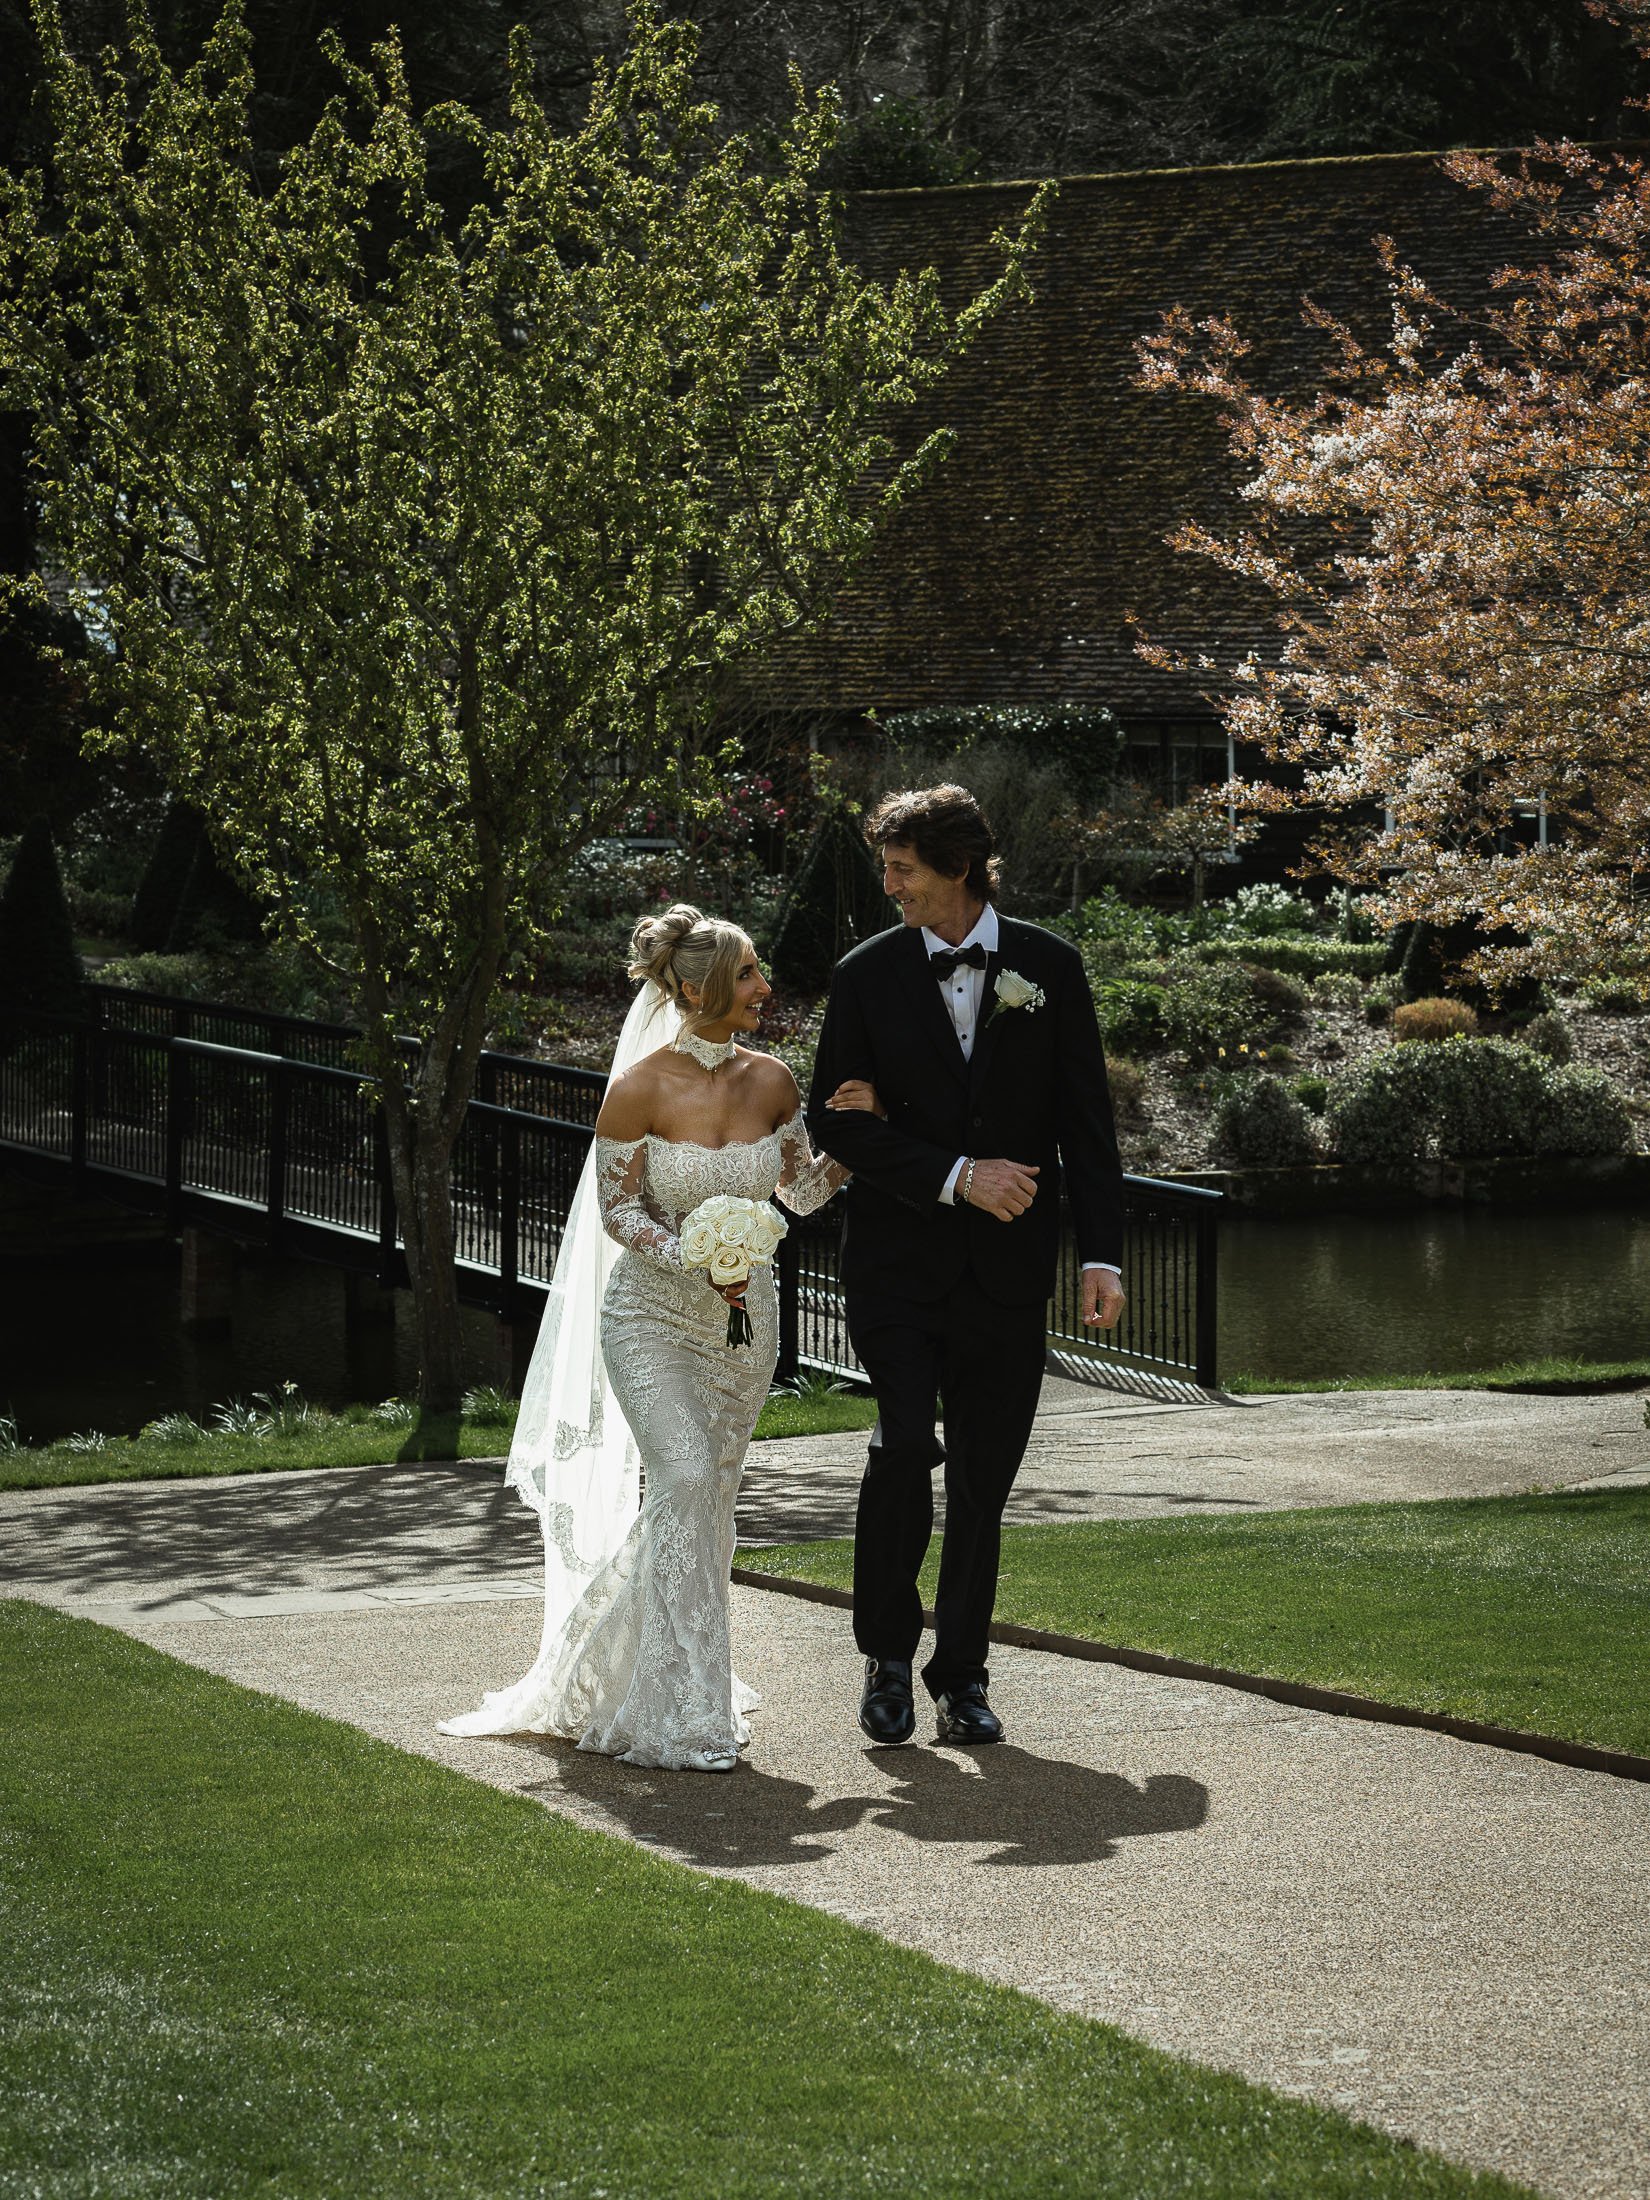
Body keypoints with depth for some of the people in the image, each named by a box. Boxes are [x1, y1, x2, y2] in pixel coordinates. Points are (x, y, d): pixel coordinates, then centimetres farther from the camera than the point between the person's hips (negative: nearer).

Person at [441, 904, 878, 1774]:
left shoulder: (770, 1082, -1)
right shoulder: (641, 1087, -15)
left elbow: (803, 1192, 9)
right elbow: (617, 1211, -8)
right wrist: (695, 1260, -23)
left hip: (744, 1319, 6)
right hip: (651, 1314, -5)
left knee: (706, 1498, 12)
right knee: (685, 1478, -21)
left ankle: (607, 1658, 37)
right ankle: (683, 1717, -15)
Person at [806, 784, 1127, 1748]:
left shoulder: (1049, 966, 3)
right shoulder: (869, 974, 2)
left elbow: (1087, 1119, 4)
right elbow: (837, 1124, 0)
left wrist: (1104, 1254, -3)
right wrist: (955, 1177, -12)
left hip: (1007, 1271, 1)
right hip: (898, 1263, -1)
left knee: (983, 1482, 3)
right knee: (904, 1442, -17)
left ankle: (962, 1676, 17)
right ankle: (888, 1652, 1)